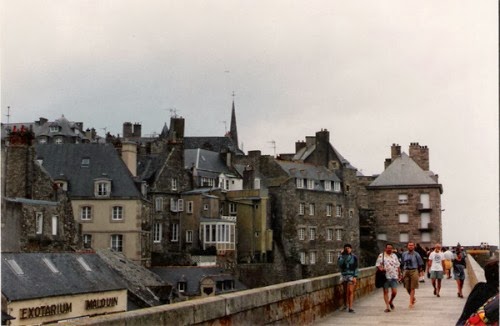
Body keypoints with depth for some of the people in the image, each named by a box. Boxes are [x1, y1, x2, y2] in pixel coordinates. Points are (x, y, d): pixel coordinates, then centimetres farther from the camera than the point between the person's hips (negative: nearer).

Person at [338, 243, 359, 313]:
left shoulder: (354, 257, 3)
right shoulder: (341, 257, 7)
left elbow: (356, 267, 1)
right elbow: (339, 264, -10)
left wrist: (355, 277, -6)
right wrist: (342, 257, -12)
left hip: (351, 275, -2)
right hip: (344, 275, 2)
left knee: (350, 291, -10)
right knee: (345, 291, 7)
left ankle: (350, 307, -12)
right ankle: (345, 305, 20)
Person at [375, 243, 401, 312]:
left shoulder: (394, 256, 14)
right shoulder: (381, 256, 1)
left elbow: (398, 266, 20)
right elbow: (377, 264, -1)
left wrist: (399, 274, 18)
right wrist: (381, 268, -21)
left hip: (394, 277, 3)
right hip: (385, 277, -3)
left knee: (394, 292, -3)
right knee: (386, 292, 1)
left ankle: (390, 302, 25)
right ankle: (387, 306, 7)